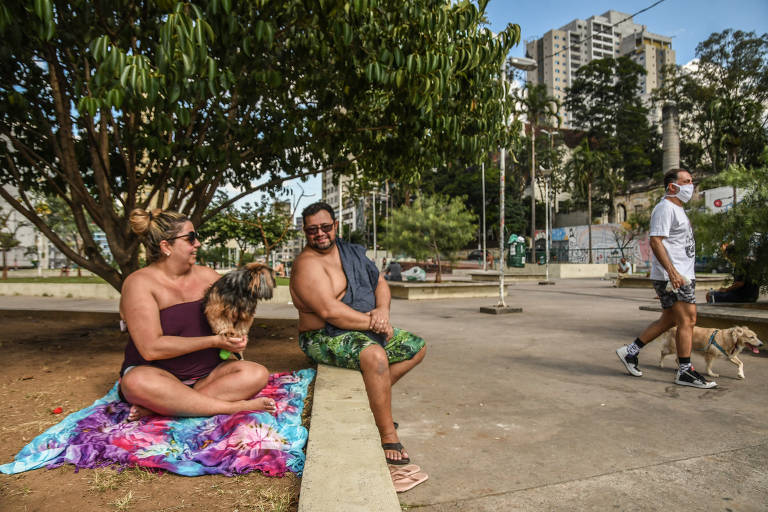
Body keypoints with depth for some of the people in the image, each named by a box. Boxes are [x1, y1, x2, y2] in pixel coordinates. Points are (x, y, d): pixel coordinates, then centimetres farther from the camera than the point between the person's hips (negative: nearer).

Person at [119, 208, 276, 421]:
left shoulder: (206, 275, 7)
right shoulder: (139, 283, -9)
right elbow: (151, 348, -19)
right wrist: (215, 341, -20)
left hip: (206, 375, 5)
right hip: (158, 374, -4)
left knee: (257, 373, -20)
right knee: (137, 381, -37)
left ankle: (156, 408, -24)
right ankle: (233, 407, -28)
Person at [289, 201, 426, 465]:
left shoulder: (350, 252, 11)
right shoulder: (307, 264, -16)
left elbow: (380, 282, 12)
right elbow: (330, 311, -26)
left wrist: (382, 310, -9)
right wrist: (373, 323, -20)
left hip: (365, 331, 9)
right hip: (326, 338, -9)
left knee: (417, 347, 12)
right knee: (375, 356, -37)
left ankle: (371, 398, 6)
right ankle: (388, 437, -24)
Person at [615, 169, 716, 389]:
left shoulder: (677, 209, 22)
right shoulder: (665, 208, -11)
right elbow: (655, 241, -21)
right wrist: (672, 271, -26)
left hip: (682, 274, 10)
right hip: (672, 276, -10)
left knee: (668, 320, 13)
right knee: (687, 320, -7)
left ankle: (630, 351, 19)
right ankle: (685, 372, 3)